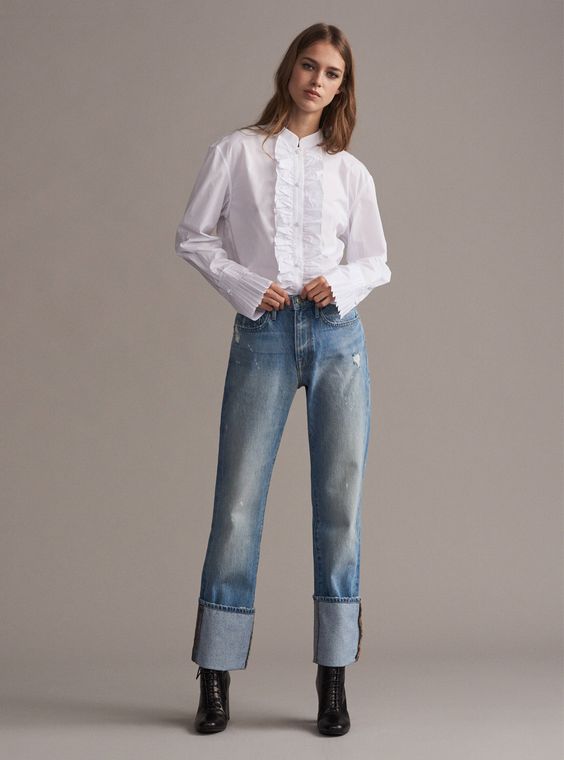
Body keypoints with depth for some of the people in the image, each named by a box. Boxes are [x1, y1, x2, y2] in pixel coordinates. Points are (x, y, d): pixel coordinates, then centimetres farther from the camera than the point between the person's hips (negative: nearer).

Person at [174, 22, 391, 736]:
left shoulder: (350, 170, 11)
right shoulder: (235, 152, 6)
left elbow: (376, 261, 14)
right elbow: (192, 236, 6)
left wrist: (343, 283, -6)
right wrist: (245, 286, -7)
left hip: (337, 333, 2)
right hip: (262, 334, -2)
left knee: (340, 500, 0)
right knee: (238, 499, -3)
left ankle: (333, 678, 8)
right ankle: (215, 677, 7)